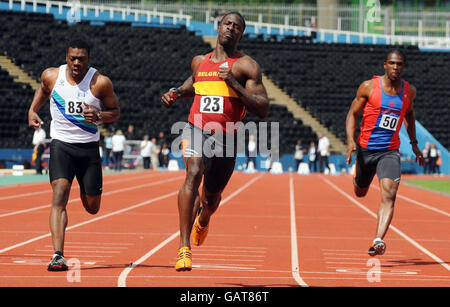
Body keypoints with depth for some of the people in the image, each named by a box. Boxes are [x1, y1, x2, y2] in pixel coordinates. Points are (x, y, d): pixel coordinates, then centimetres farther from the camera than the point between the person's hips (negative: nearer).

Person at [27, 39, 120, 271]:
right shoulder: (51, 75, -3)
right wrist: (32, 110, 8)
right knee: (60, 194, -22)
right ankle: (58, 256, -28)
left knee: (92, 208, 9)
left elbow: (115, 111, 1)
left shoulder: (100, 83, -10)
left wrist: (99, 116, -18)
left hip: (89, 147, 1)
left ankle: (85, 189, 49)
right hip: (61, 144, 0)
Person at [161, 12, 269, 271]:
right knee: (194, 173, -29)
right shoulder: (199, 62, 13)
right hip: (196, 130, 1)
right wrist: (177, 92, 16)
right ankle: (184, 247, -33)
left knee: (212, 196, 16)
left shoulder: (247, 66, 0)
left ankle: (203, 220, 57)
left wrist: (234, 84, -18)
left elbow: (263, 110, -9)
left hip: (225, 138, -1)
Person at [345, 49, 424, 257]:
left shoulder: (409, 91, 2)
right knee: (360, 193, 19)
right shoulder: (369, 87, -8)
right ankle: (358, 177, 59)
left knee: (389, 195, -20)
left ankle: (378, 240, -27)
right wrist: (350, 140, -16)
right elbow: (352, 114, -1)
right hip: (366, 149, 0)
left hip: (390, 151, 0)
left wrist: (414, 143, 19)